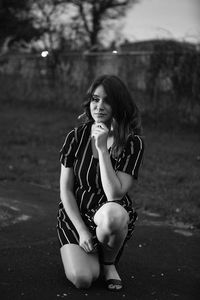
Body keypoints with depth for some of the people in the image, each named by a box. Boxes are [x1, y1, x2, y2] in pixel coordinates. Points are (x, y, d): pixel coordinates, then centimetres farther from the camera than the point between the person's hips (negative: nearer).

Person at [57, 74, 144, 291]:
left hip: (113, 215, -1)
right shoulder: (76, 136, -6)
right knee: (82, 279, -23)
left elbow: (114, 194, -22)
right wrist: (82, 230, -13)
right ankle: (92, 253, 16)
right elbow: (66, 190, -3)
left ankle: (109, 263, -5)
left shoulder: (133, 143, -12)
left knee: (112, 213, -40)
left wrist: (102, 148, -25)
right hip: (75, 214, 1)